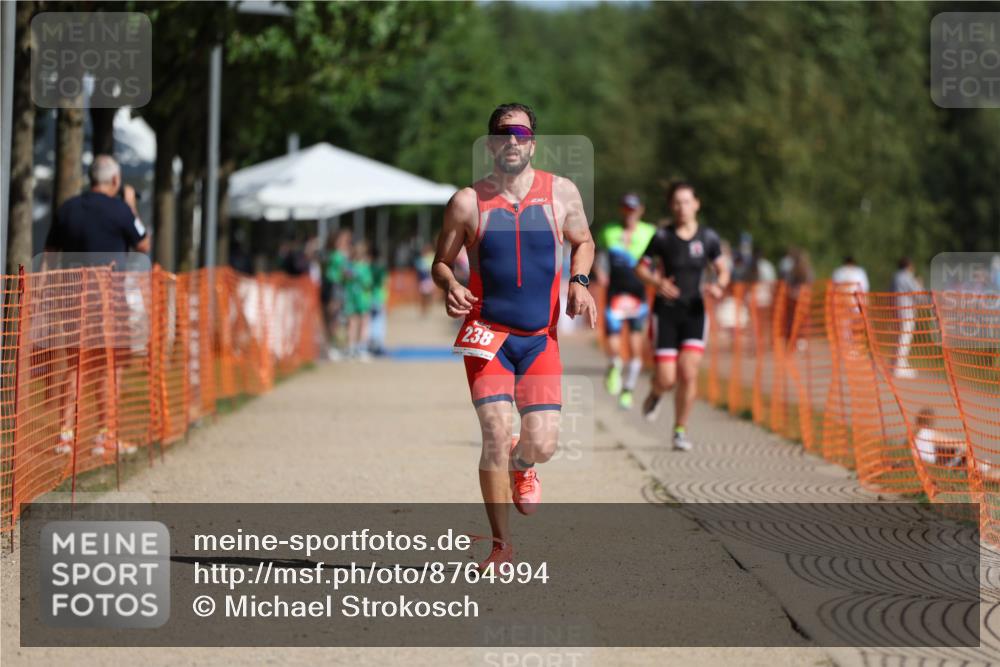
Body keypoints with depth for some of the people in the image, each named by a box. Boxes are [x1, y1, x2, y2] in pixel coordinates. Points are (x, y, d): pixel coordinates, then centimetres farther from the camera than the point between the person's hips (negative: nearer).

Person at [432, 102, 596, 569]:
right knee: (496, 434, -14)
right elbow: (441, 263, 6)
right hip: (487, 334, -2)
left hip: (541, 337, 2)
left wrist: (579, 282, -2)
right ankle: (501, 545, 1)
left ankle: (520, 466, 35)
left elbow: (583, 242, 18)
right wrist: (450, 288, -16)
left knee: (542, 445, -6)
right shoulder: (468, 202, -3)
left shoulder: (561, 193, 2)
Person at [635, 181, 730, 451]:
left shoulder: (708, 238, 1)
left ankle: (680, 430, 6)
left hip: (694, 312, 1)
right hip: (666, 311, -1)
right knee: (666, 379, -7)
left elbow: (723, 271, 10)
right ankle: (655, 394, 31)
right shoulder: (662, 237, -4)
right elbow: (641, 268, 3)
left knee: (689, 373, -11)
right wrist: (657, 282, -17)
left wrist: (719, 286, -12)